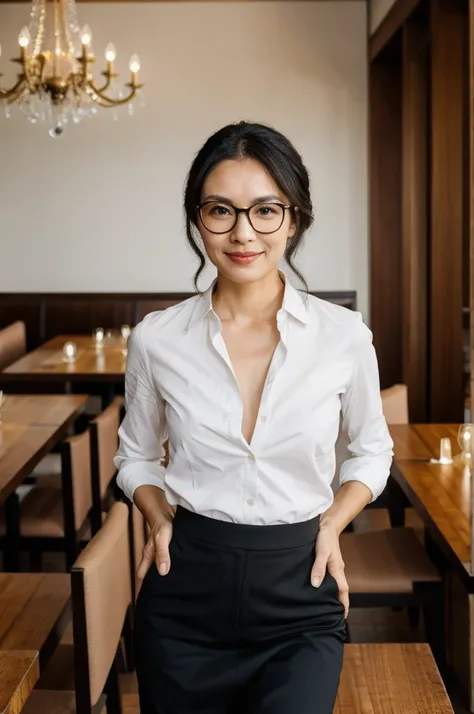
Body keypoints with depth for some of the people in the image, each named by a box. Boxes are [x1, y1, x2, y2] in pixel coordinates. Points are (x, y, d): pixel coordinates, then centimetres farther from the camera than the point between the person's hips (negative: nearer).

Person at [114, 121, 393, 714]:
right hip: (184, 595, 1)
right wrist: (160, 519, -6)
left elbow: (372, 451, 10)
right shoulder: (156, 339, -5)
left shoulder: (345, 336, -7)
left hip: (300, 599, -1)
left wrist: (332, 523, -5)